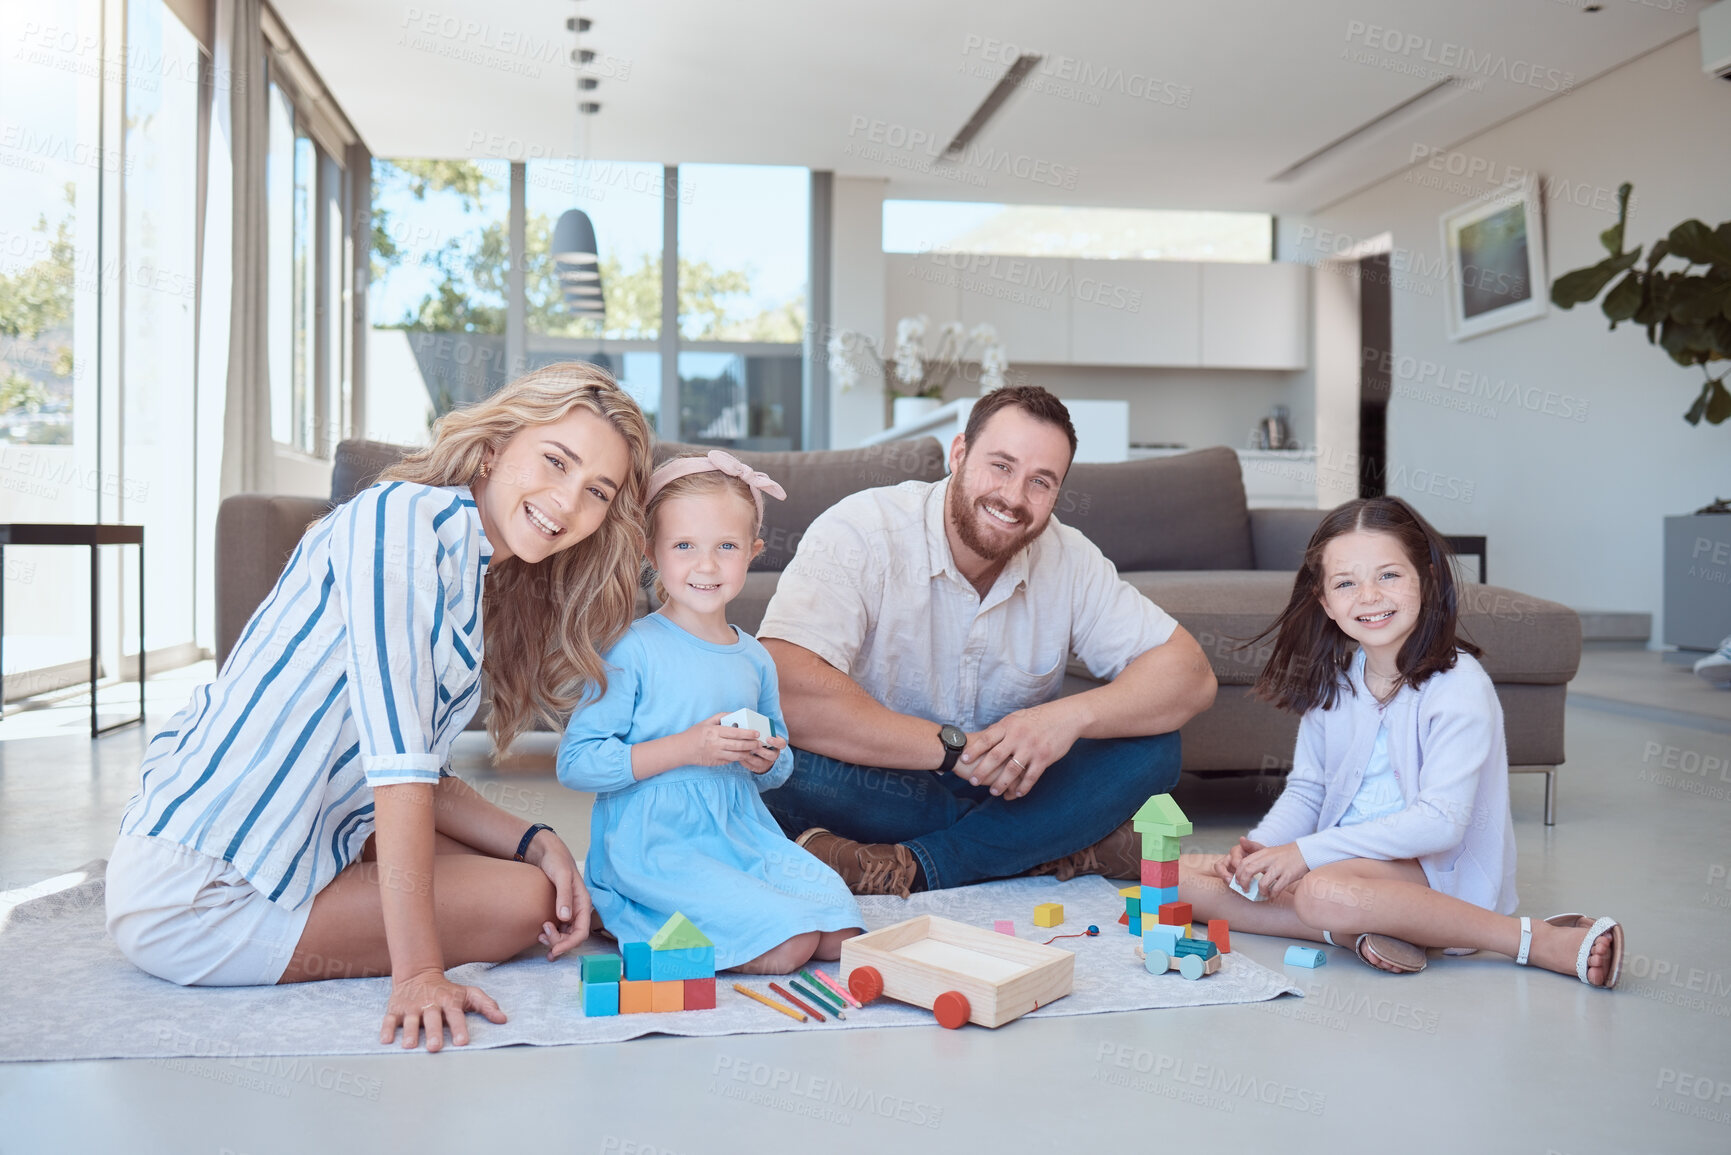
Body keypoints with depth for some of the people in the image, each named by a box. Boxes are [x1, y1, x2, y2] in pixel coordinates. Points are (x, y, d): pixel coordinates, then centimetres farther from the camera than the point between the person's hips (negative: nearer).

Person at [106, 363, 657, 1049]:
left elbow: (425, 778, 10)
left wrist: (536, 843, -3)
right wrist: (417, 972, -27)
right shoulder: (403, 516, -19)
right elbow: (397, 765, -25)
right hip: (201, 893, -9)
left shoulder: (481, 588, 11)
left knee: (535, 875, 15)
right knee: (523, 901, -9)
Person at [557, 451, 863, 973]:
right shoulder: (631, 650, -10)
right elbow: (575, 764, -15)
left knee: (840, 933, -10)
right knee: (788, 945, -21)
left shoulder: (754, 657, 11)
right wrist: (684, 749, -22)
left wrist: (768, 761, -3)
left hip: (742, 832, 7)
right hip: (653, 844, -7)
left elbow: (778, 771, 22)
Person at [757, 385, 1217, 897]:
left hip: (1007, 791, 4)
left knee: (1153, 746, -16)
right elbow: (784, 690, -33)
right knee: (781, 759, -35)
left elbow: (1191, 674, -7)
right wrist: (955, 746, -28)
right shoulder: (859, 533, -19)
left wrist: (1070, 716, -26)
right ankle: (1065, 847, -20)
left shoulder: (1068, 559, -4)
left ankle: (911, 869, -23)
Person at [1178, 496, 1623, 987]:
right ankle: (1362, 926, -20)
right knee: (1180, 874, -10)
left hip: (1438, 870, -6)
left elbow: (1440, 822, -23)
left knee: (1325, 892, -40)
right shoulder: (1332, 679, 4)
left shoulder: (1458, 685, -16)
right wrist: (1260, 846, -11)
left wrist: (1306, 852, -25)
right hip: (1347, 861, 6)